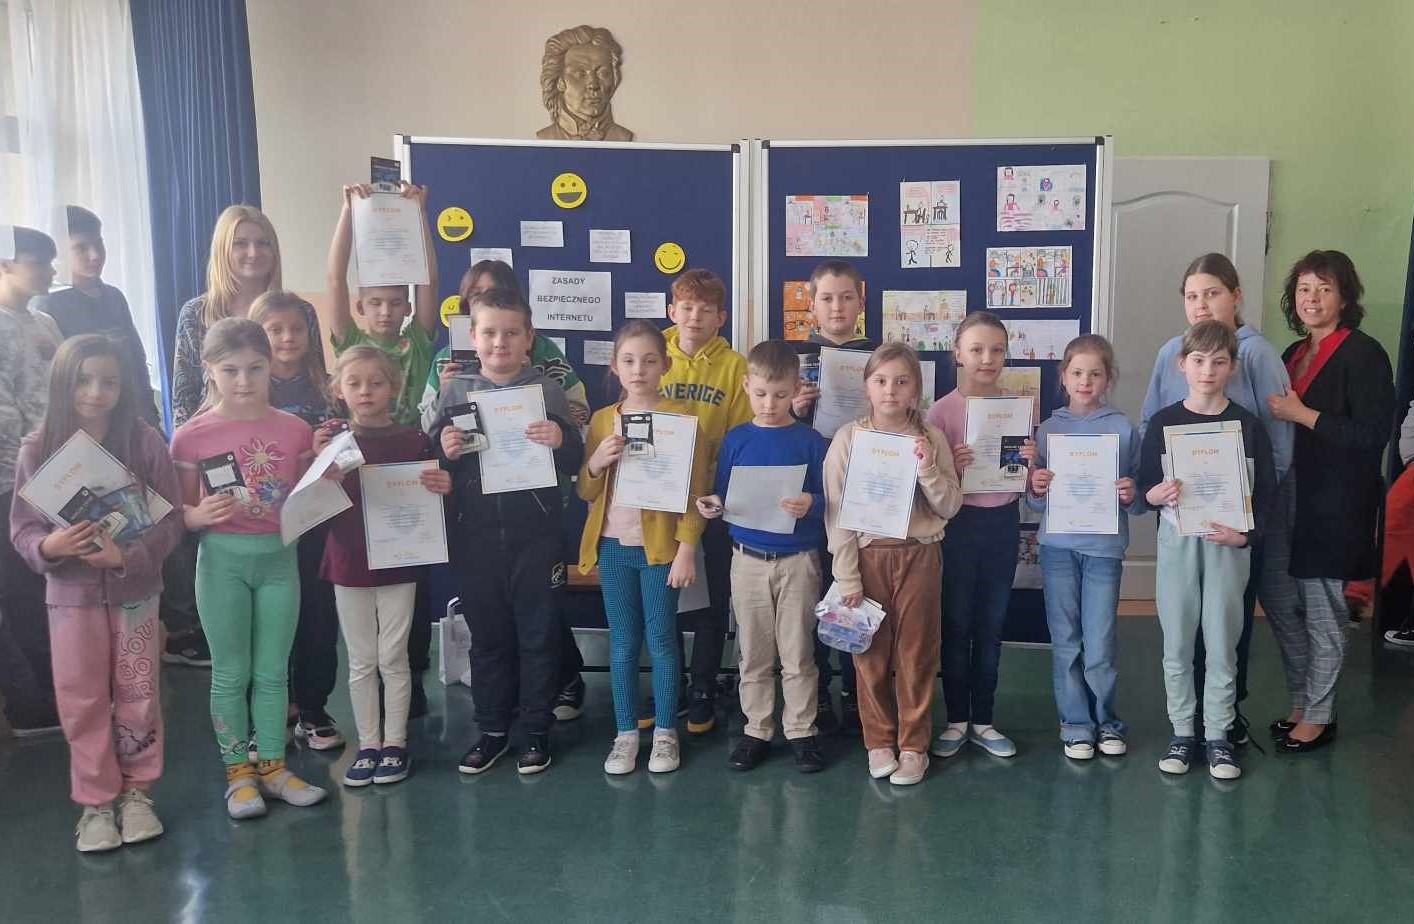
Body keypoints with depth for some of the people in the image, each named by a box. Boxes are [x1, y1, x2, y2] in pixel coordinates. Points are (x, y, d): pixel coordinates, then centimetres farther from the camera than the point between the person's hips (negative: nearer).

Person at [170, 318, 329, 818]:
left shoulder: (295, 429, 0)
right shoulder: (192, 436, -7)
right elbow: (181, 510, -2)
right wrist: (202, 515, -22)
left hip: (280, 557, 2)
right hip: (222, 560, -2)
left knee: (273, 671, 12)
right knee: (230, 673, 8)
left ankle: (273, 766, 25)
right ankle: (238, 772, 22)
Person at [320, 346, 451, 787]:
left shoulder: (413, 441, -4)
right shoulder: (332, 442, -1)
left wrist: (443, 487, -19)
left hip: (398, 565, -1)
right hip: (348, 566, 1)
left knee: (393, 659, 8)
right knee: (361, 662, 12)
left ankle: (395, 743, 20)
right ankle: (367, 745, 23)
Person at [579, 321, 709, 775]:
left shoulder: (681, 417, -5)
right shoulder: (602, 420, 7)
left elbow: (695, 490, -6)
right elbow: (586, 492, 9)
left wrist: (687, 549, -12)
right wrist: (596, 463, -11)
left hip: (661, 546, -3)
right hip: (613, 547, 3)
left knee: (661, 642, 5)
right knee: (622, 645, 10)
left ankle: (665, 733, 19)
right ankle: (626, 733, 21)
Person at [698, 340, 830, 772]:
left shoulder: (811, 441, -3)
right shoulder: (735, 439, 3)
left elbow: (827, 500, -4)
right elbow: (722, 497, 6)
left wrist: (811, 504, -25)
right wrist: (713, 505, -15)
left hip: (798, 560, -2)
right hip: (748, 558, 2)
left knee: (797, 652, 7)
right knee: (753, 653, 11)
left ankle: (801, 730, 21)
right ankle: (757, 729, 24)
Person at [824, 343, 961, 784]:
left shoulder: (930, 437, 0)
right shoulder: (849, 437, -4)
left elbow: (950, 507, 0)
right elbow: (837, 511, -5)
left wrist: (927, 469, -17)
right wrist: (846, 576, -8)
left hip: (919, 555, 1)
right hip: (868, 554, 0)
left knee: (916, 653, 8)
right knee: (871, 653, 7)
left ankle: (913, 745, 21)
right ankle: (878, 740, 23)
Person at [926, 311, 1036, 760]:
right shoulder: (942, 411, -8)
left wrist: (1029, 462, -12)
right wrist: (952, 467, -26)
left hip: (1002, 522, 3)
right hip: (959, 522, -3)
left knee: (991, 626, 11)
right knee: (956, 625, 7)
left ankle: (983, 720, 24)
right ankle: (956, 720, 20)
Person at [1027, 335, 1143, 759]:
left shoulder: (1123, 429, 2)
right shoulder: (1049, 428, 6)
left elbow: (1141, 500, 5)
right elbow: (1036, 503, 9)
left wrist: (1131, 497, -16)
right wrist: (1037, 489, -12)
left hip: (1104, 546, -1)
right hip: (1058, 545, 1)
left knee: (1099, 645, 1)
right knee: (1065, 641, 7)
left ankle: (1106, 720, 23)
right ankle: (1075, 724, 21)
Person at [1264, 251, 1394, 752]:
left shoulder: (1363, 354, -10)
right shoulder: (1294, 354, 12)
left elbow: (1373, 433, -17)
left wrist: (1301, 415, -19)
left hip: (1335, 501, -7)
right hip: (1288, 489, 7)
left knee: (1322, 610, 2)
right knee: (1277, 597, 11)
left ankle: (1319, 716, 17)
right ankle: (1301, 701, 27)